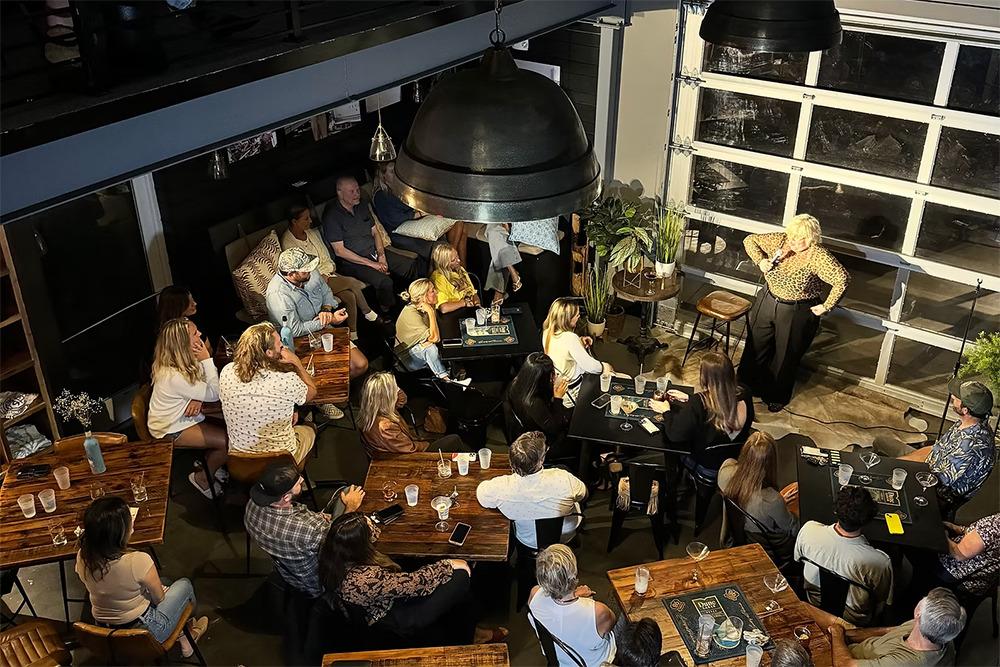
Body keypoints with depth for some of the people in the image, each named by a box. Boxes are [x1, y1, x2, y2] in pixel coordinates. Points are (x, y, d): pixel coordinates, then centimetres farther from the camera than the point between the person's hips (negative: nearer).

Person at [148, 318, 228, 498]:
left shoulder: (184, 361, -8)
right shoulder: (174, 377, -35)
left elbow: (205, 387, 0)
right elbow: (214, 394, -25)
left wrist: (198, 399, -23)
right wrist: (207, 360, -28)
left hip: (182, 417, 9)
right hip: (171, 430, -9)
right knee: (229, 441, -13)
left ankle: (208, 464, 25)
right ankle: (203, 479, 10)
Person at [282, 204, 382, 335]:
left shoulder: (312, 232, 6)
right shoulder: (288, 243, -17)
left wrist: (331, 269, -3)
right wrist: (323, 277, -17)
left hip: (327, 274, 7)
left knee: (350, 296, -18)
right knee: (352, 282, -18)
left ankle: (353, 336, -9)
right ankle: (368, 313, 5)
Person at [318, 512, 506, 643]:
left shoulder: (333, 554, -16)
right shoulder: (365, 578, -39)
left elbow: (373, 534, 4)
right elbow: (414, 583, -27)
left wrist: (350, 506, -9)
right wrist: (448, 565, -14)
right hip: (397, 621, -8)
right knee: (460, 577, -9)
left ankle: (470, 632, 28)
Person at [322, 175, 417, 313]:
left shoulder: (361, 205, 8)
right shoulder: (332, 215, -15)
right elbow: (339, 251, -17)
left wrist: (381, 255, -4)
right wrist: (371, 264, -18)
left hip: (375, 253, 8)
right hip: (352, 262, -7)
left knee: (411, 265, -7)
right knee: (384, 282, -31)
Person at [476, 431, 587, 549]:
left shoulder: (501, 488, -36)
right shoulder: (563, 479, -38)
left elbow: (480, 493, -11)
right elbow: (583, 494, -13)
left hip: (529, 542, 1)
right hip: (565, 536, -1)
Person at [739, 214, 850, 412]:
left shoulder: (818, 256, -25)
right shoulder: (780, 240, -10)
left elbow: (842, 278, -30)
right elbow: (750, 240, 1)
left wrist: (826, 307, -23)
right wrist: (760, 261, -15)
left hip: (797, 313, -5)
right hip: (768, 303, 5)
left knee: (785, 357, 13)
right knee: (755, 348, 18)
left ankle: (777, 397, 37)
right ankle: (747, 386, 42)